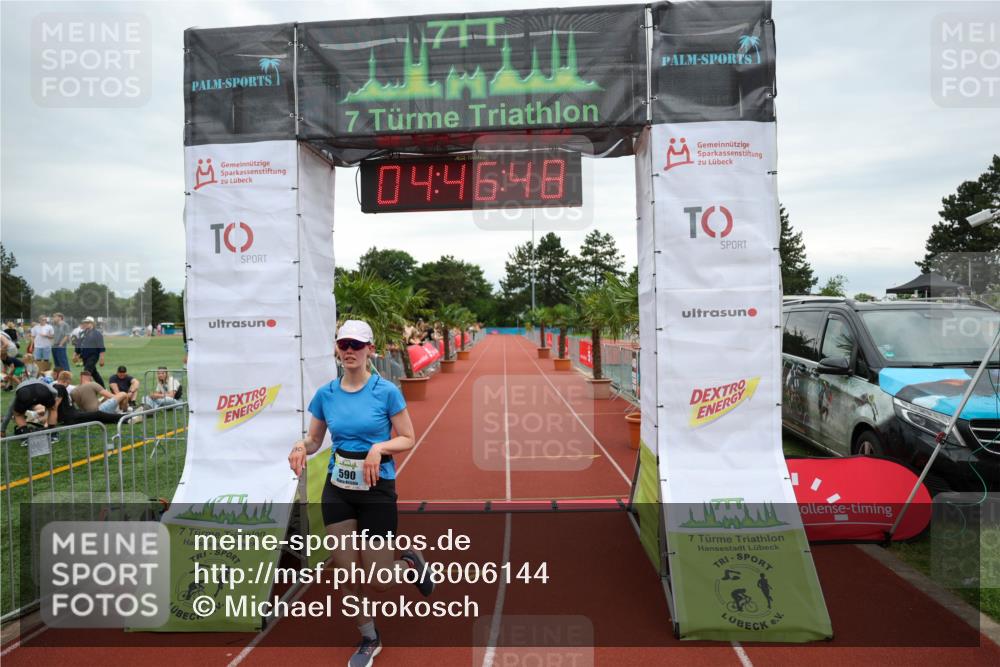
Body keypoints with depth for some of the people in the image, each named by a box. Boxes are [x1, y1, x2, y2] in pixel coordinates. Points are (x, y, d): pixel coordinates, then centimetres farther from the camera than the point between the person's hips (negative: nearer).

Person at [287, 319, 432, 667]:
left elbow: (408, 439, -7)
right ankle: (369, 639, 32)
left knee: (378, 580, 2)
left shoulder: (386, 391, -11)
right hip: (337, 489, 4)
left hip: (377, 490, -3)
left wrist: (379, 447, -24)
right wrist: (301, 446, -14)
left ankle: (411, 562, 37)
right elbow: (315, 439, 8)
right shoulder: (325, 393, -1)